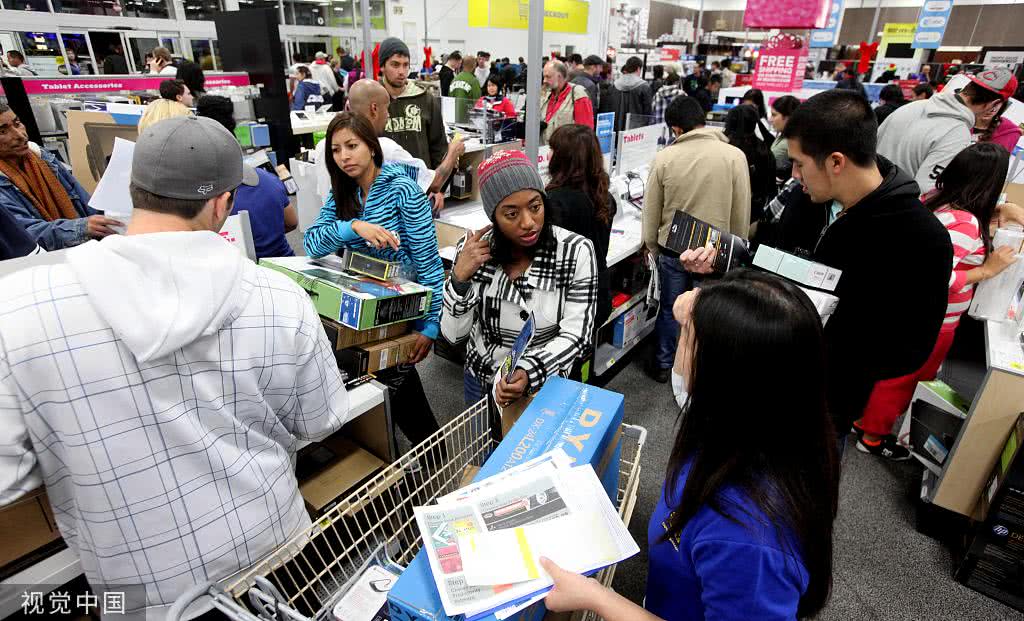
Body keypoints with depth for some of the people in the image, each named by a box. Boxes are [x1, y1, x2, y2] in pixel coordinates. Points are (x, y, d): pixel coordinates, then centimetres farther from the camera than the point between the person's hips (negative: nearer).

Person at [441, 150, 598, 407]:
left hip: (546, 384, -2)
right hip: (480, 382, 2)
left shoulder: (576, 251, -19)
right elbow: (453, 334, -12)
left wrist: (530, 372, -35)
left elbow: (576, 334, -20)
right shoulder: (472, 250, -15)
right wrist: (460, 277, -27)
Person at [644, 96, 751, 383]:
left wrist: (652, 249, 13)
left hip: (672, 249, 0)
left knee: (670, 309, 16)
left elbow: (650, 213, -2)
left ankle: (663, 365, 32)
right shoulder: (734, 155, -10)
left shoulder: (663, 158, -10)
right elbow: (742, 213, -4)